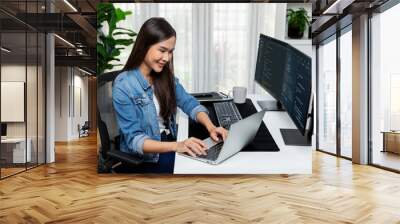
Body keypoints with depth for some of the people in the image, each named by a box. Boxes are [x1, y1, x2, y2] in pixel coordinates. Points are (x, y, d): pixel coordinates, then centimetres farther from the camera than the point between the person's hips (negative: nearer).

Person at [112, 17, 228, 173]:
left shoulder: (166, 75, 3)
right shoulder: (123, 86, -17)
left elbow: (189, 103, 6)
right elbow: (134, 140, -20)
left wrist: (210, 127, -14)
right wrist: (176, 146, -34)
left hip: (171, 144, 6)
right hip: (143, 160, -6)